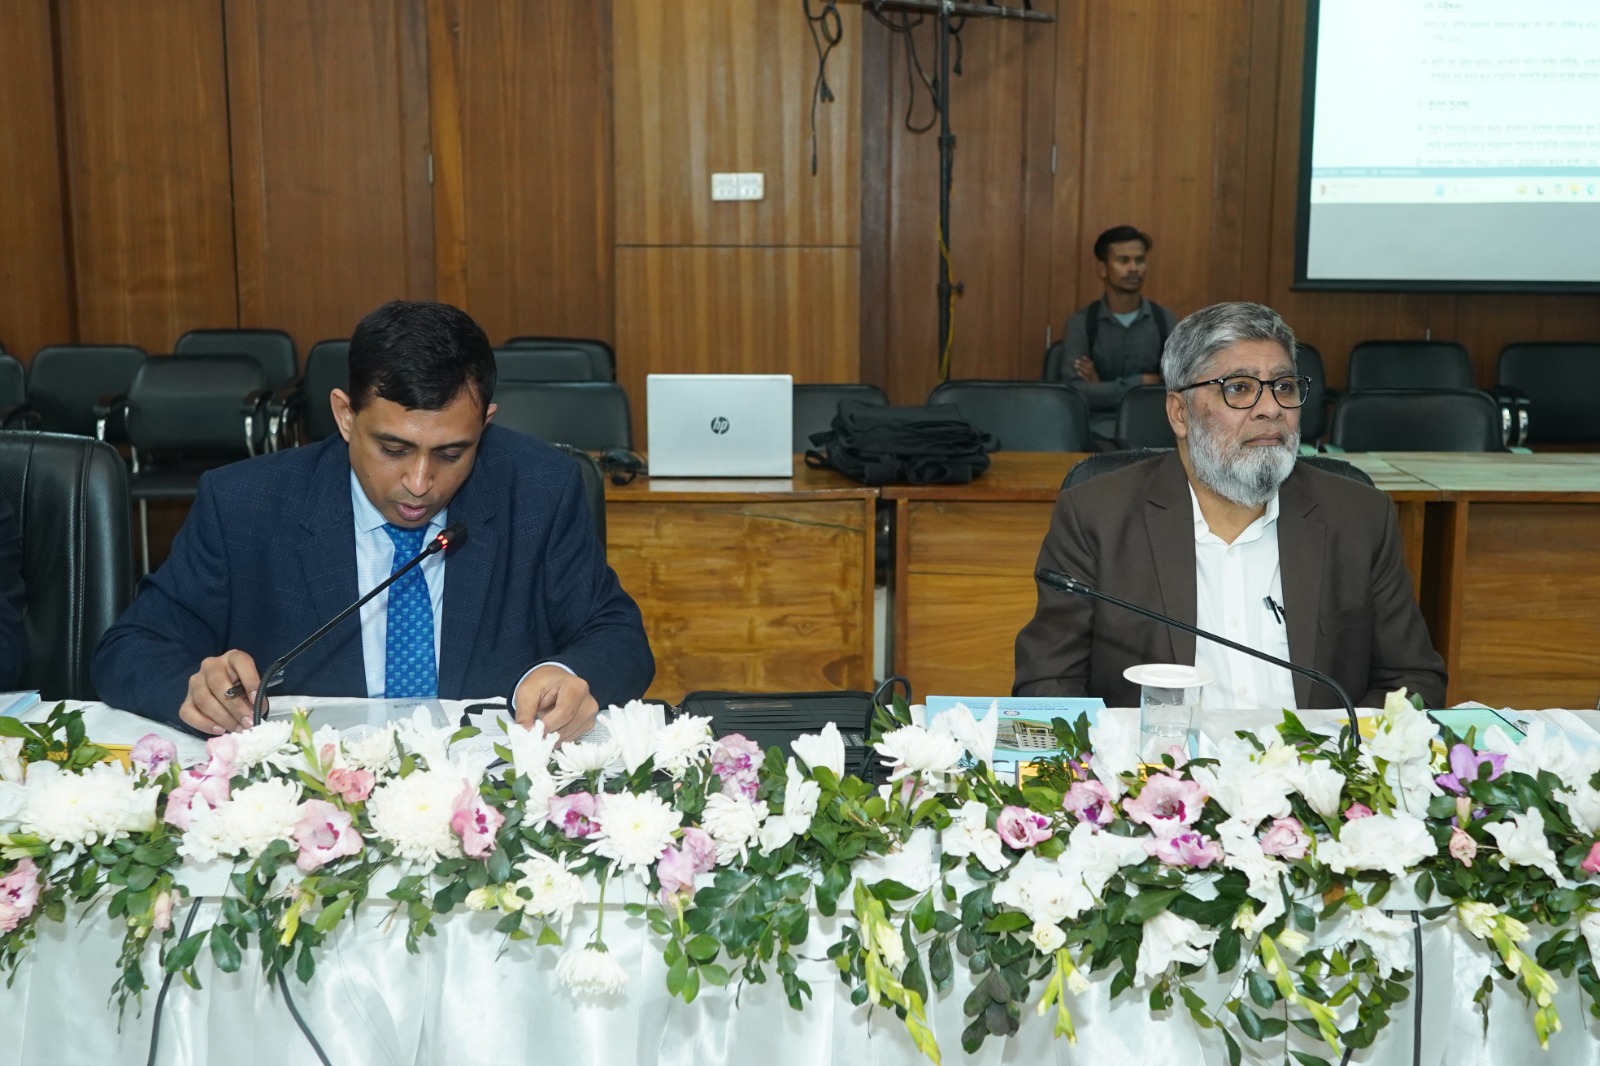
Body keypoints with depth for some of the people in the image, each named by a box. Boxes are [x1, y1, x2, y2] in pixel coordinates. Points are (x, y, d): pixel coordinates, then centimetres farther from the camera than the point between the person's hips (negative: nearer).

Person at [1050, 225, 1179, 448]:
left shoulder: (1166, 322, 8)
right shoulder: (1081, 323, 2)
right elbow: (1075, 391, -11)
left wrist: (1104, 390, -6)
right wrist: (1140, 383, -9)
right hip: (1099, 434, -2)